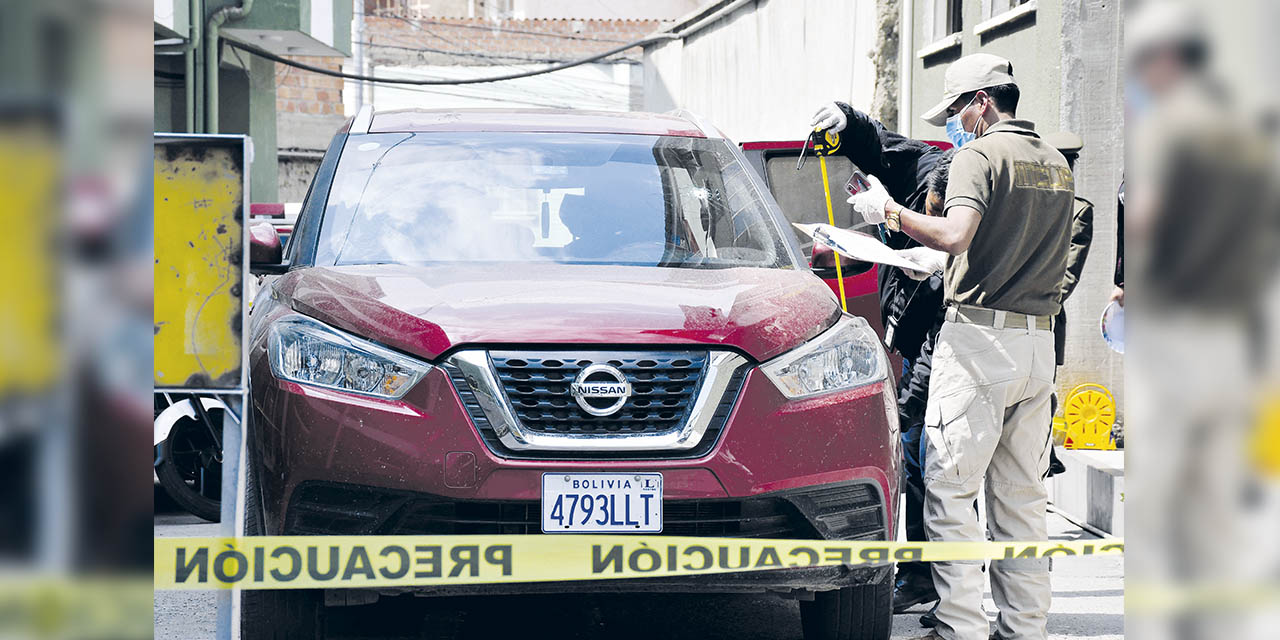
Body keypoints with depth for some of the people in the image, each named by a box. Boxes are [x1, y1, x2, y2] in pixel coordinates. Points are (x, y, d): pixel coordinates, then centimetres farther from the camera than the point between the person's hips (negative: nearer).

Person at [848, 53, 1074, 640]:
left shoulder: (980, 155, -9)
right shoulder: (1056, 163, 17)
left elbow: (955, 235, -24)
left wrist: (890, 212, -11)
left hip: (980, 334, -8)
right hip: (1040, 342, 8)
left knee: (949, 486, -5)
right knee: (1020, 493, 11)